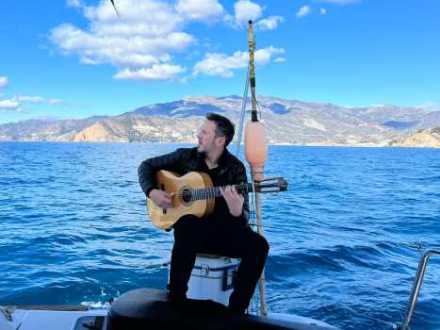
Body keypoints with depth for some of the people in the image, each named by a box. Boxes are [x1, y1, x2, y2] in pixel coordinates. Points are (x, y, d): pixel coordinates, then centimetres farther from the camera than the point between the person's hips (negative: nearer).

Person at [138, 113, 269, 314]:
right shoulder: (186, 156, 2)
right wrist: (152, 192, -7)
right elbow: (147, 166, 11)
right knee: (188, 227, -38)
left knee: (258, 245, -25)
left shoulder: (235, 168, -3)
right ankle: (175, 300, -20)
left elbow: (243, 216, -7)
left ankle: (236, 309, -13)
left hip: (223, 229, 1)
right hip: (192, 225, 0)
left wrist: (236, 211, -32)